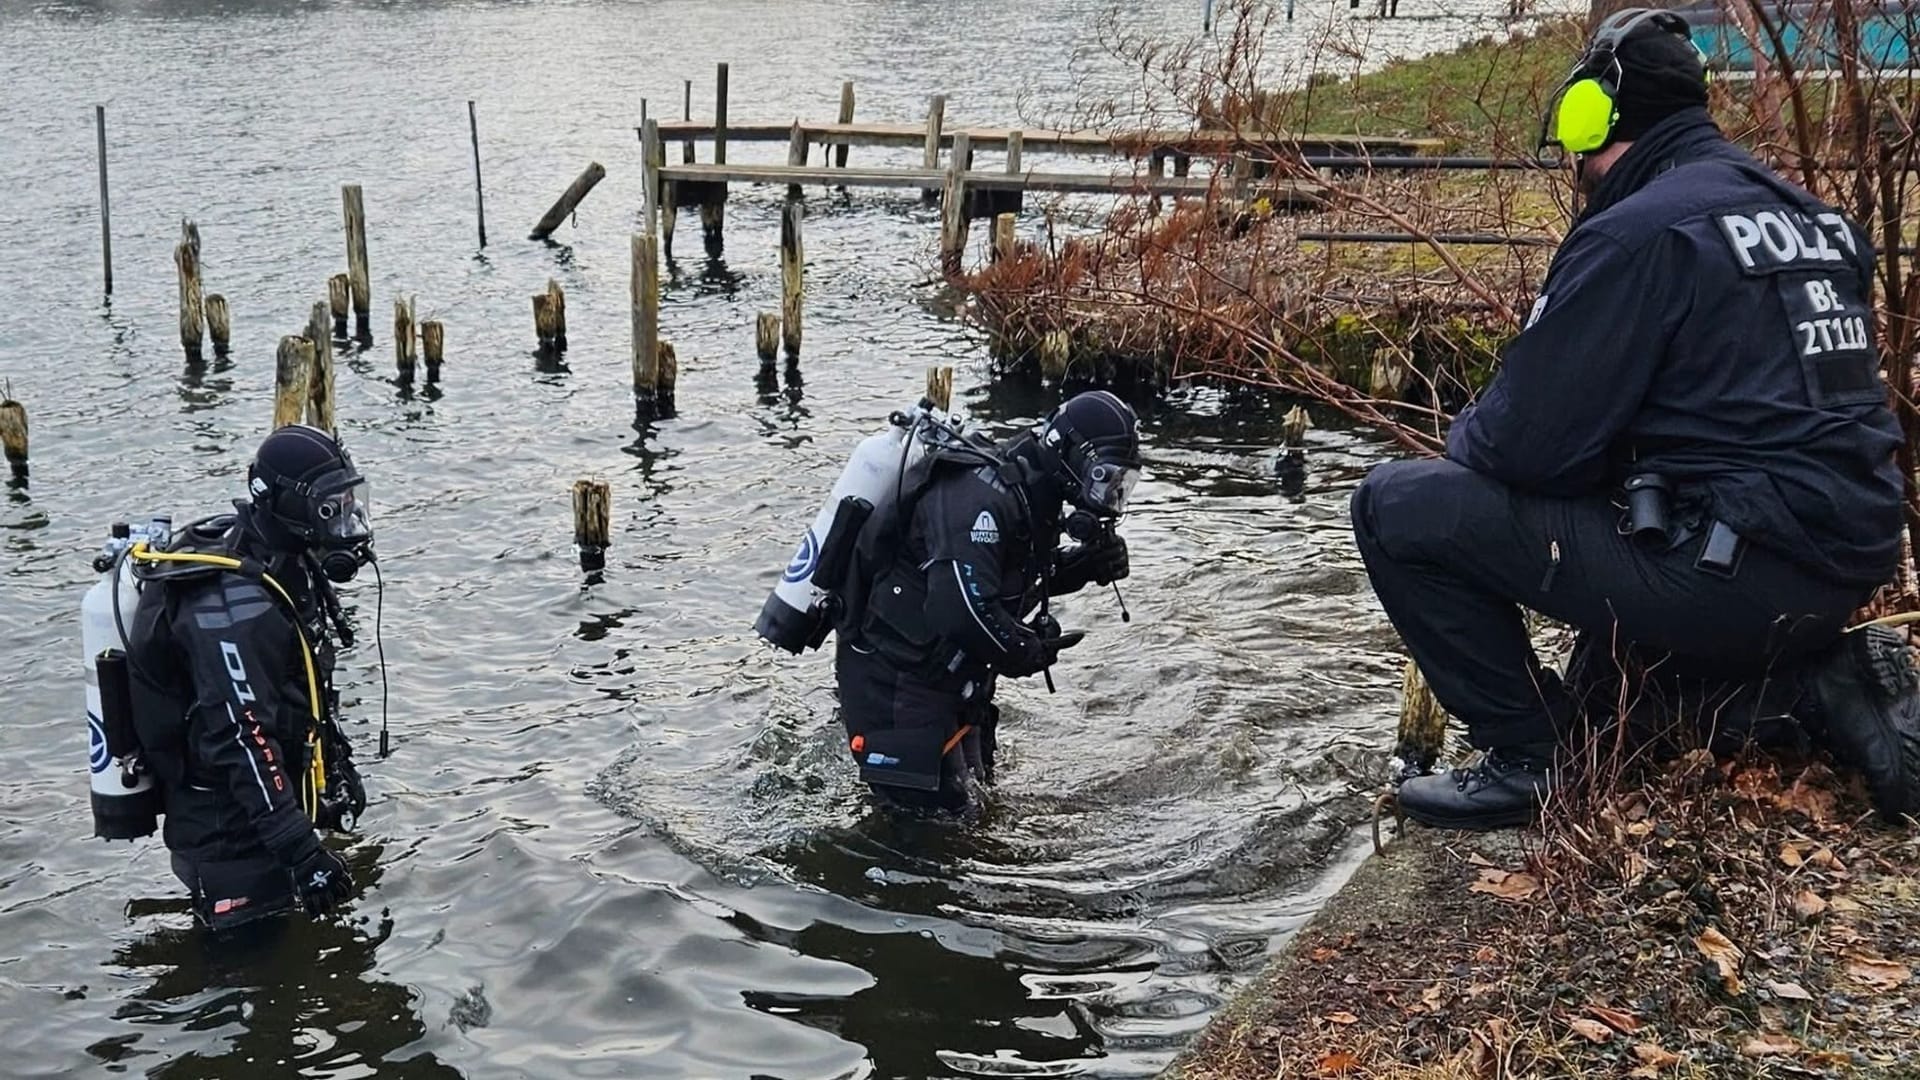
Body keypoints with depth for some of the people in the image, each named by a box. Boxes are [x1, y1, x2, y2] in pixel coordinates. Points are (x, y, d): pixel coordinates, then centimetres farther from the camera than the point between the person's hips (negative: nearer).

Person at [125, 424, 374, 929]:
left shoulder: (279, 569, 5)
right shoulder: (233, 604, -27)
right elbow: (242, 741, -31)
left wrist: (338, 767, 23)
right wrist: (301, 849, -31)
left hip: (263, 817, 10)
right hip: (230, 838, -10)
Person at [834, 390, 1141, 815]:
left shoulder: (1029, 494, 4)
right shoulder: (982, 497, -28)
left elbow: (1027, 575, 20)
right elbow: (961, 611, -37)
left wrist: (1089, 563, -1)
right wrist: (1031, 652, -19)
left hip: (947, 677, 11)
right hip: (897, 680, -11)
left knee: (970, 792, 21)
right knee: (940, 811, -8)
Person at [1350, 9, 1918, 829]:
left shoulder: (1637, 230, -13)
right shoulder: (1809, 216, 14)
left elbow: (1523, 446, -15)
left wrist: (1467, 435, 8)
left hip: (1734, 574, -9)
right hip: (1845, 568, 9)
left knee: (1397, 507, -6)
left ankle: (1526, 755, -1)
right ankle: (1822, 677, 16)